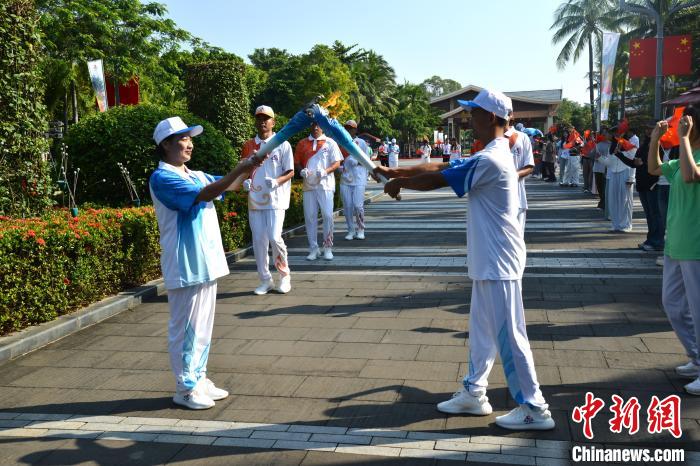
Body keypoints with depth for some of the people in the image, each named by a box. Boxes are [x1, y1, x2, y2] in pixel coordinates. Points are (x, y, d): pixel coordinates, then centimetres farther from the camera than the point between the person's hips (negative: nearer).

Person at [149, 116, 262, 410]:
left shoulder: (196, 175, 14)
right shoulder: (162, 178, -13)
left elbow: (227, 185, 8)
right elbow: (203, 195, -25)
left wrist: (247, 169, -11)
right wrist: (240, 168, -28)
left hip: (206, 263, 8)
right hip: (185, 267, -8)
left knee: (203, 327, 16)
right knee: (185, 329, 1)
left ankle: (199, 379, 27)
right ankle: (185, 388, 13)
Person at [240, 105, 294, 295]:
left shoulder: (282, 144, -1)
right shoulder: (248, 146, 10)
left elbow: (290, 172, -1)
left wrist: (276, 181, -19)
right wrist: (245, 181, -5)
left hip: (275, 199, -4)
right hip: (254, 199, 4)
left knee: (275, 237, -13)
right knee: (258, 240, 5)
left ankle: (285, 275, 9)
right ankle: (265, 280, 17)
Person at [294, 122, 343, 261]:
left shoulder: (330, 143, 5)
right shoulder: (302, 144, 11)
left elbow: (337, 163, 1)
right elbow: (297, 162, 13)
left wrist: (325, 171, -17)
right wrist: (301, 171, -9)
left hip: (325, 185, -2)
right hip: (308, 185, 2)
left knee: (327, 215, -5)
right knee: (310, 216, 2)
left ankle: (328, 248, 6)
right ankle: (313, 248, 11)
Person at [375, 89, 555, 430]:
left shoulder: (490, 159, -22)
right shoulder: (489, 154, 12)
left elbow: (436, 180, -17)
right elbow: (440, 166, 13)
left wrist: (398, 182, 0)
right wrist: (394, 171, 9)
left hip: (498, 261, -10)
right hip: (488, 260, 10)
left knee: (508, 336, -2)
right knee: (481, 331, 17)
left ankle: (534, 409, 10)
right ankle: (474, 393, 30)